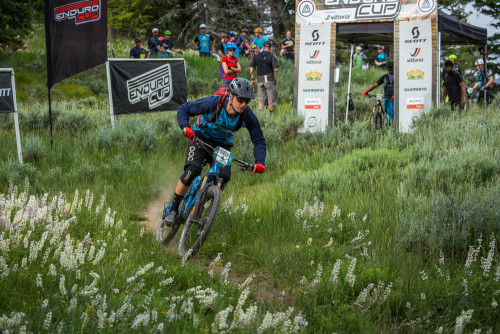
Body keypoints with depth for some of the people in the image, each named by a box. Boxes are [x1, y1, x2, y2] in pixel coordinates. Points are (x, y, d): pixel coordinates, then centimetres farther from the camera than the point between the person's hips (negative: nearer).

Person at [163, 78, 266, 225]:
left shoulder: (247, 115, -22)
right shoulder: (214, 103, -30)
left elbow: (259, 140, -11)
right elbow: (183, 109, -22)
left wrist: (260, 162, -27)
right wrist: (185, 127, -42)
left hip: (222, 145, 3)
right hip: (201, 138, -2)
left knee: (224, 177, -23)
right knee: (192, 170, -27)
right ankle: (173, 208, -10)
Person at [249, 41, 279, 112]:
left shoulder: (257, 56, 7)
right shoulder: (272, 56, -5)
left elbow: (251, 67, 6)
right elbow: (276, 69, -11)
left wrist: (252, 79, 11)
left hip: (260, 79, 4)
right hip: (269, 79, -4)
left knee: (261, 100, 10)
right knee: (271, 100, 3)